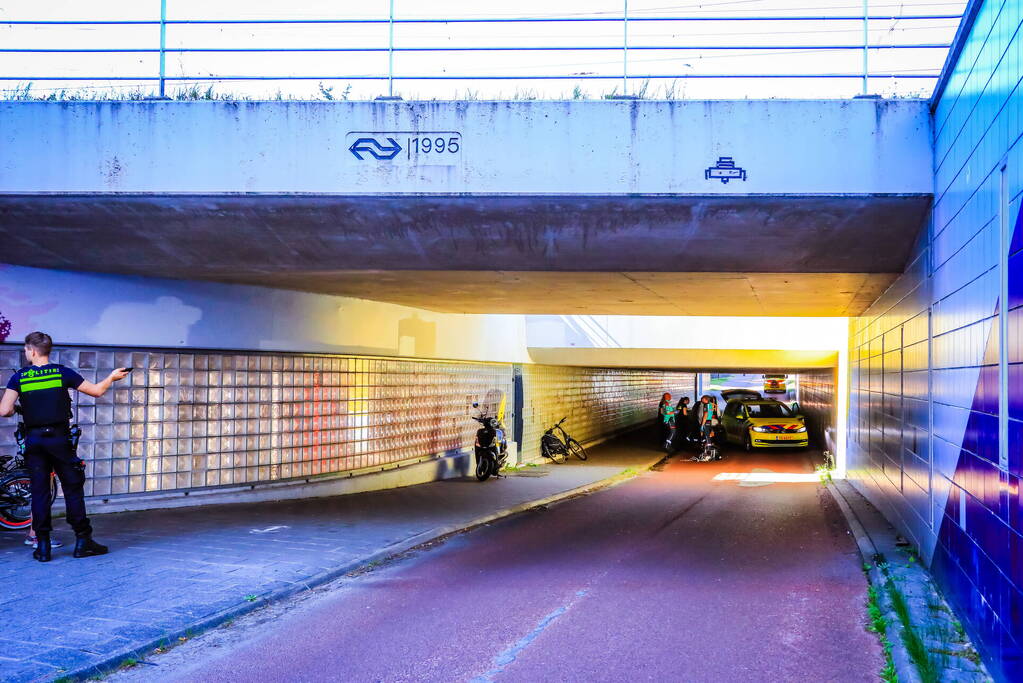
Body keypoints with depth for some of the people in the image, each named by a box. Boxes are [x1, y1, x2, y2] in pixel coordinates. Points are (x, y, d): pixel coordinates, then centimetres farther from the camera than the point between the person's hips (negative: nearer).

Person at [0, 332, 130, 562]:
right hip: (59, 439, -1)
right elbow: (97, 390, 6)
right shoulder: (62, 372, -1)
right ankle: (82, 541, 7)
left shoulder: (19, 377, 0)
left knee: (39, 491, 6)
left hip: (33, 440, 1)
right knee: (73, 489, 6)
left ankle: (42, 545, 5)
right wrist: (112, 377, 24)